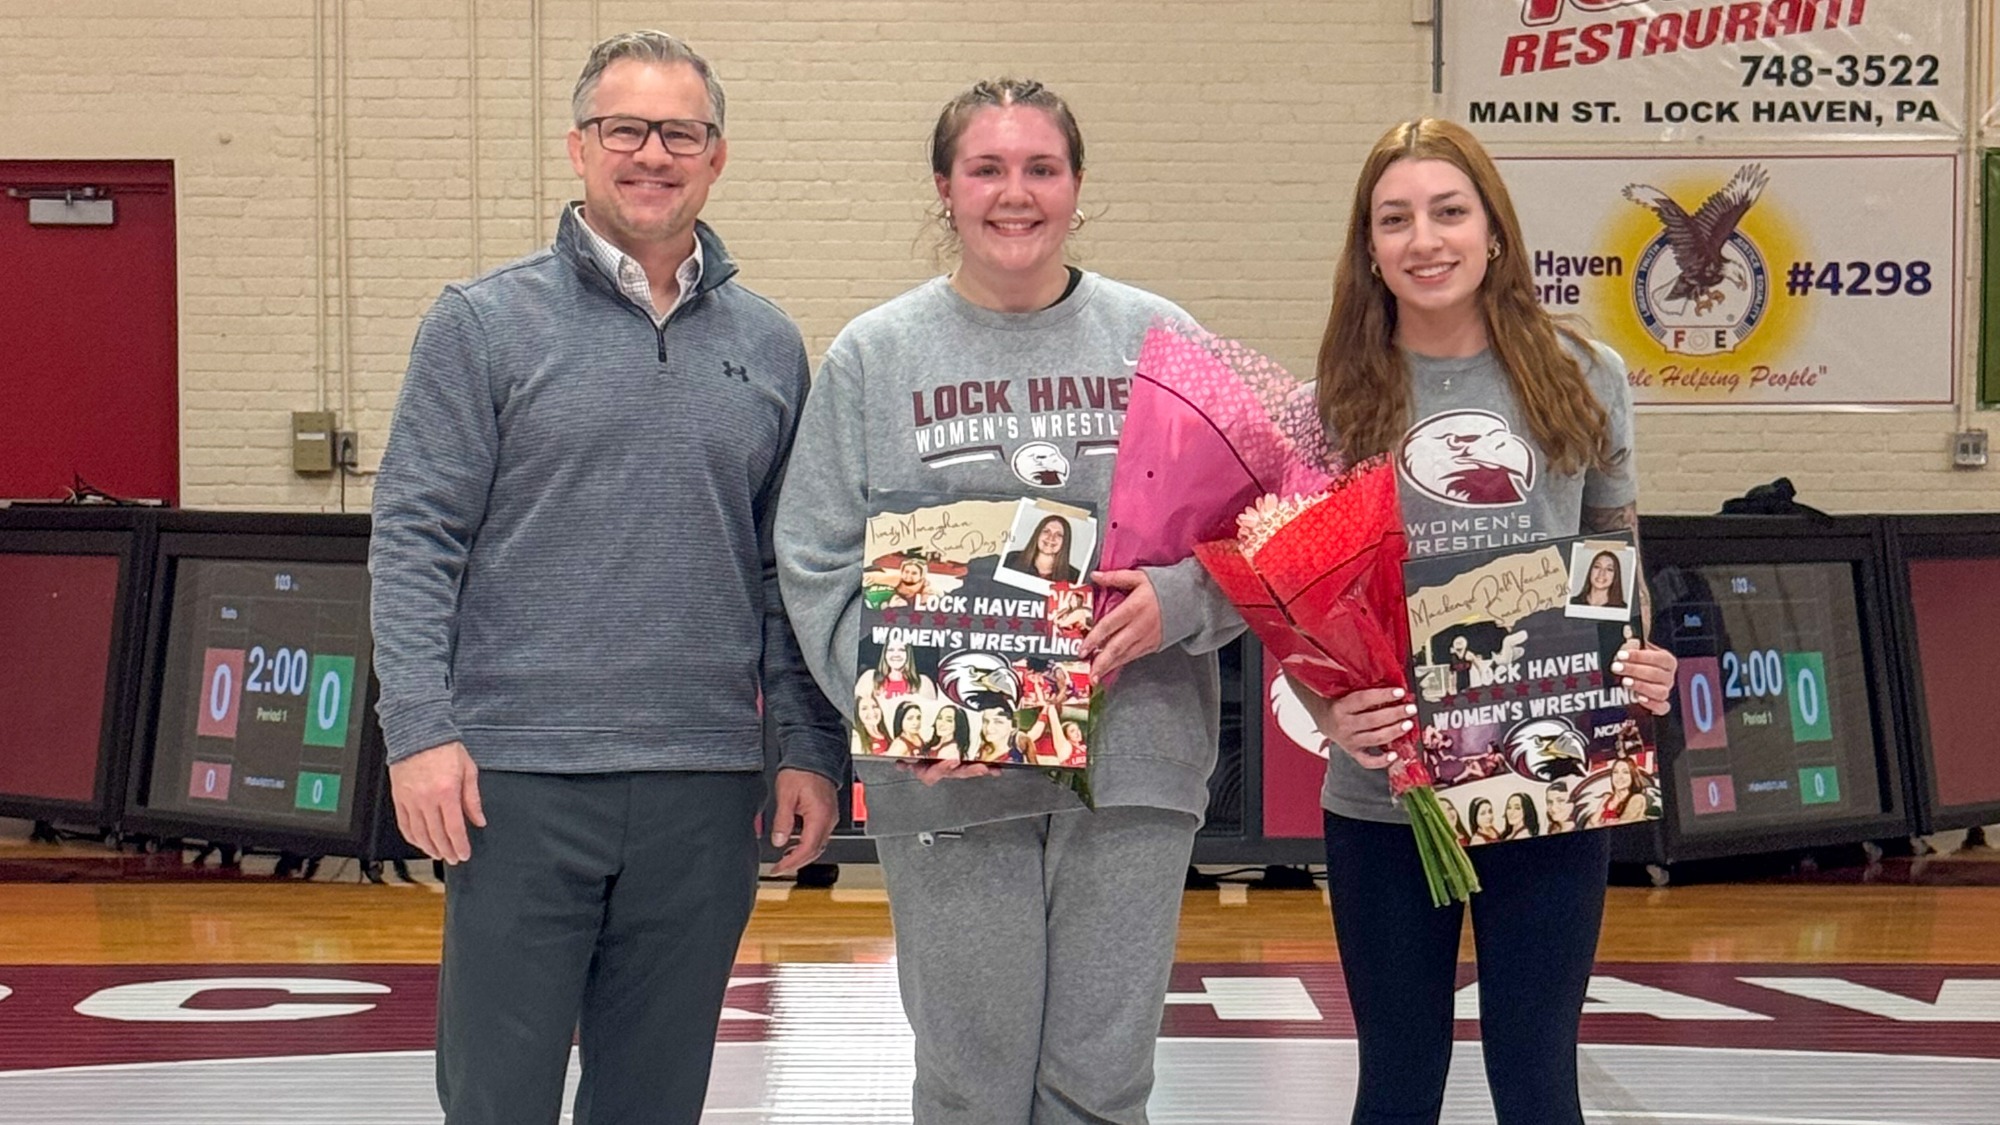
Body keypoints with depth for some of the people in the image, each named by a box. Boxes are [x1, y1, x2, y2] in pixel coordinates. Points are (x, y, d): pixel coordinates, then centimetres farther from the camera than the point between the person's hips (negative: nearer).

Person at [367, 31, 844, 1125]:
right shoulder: (484, 323, 0)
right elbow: (414, 538, -4)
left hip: (703, 787, 3)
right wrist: (419, 731, -13)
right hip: (520, 780, -3)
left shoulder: (768, 347, 11)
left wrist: (814, 749, 7)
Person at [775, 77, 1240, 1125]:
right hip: (945, 776, -1)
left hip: (1131, 764, 1)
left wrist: (1177, 602, -14)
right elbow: (819, 566, 1)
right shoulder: (874, 354, 5)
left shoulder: (1158, 342, 8)